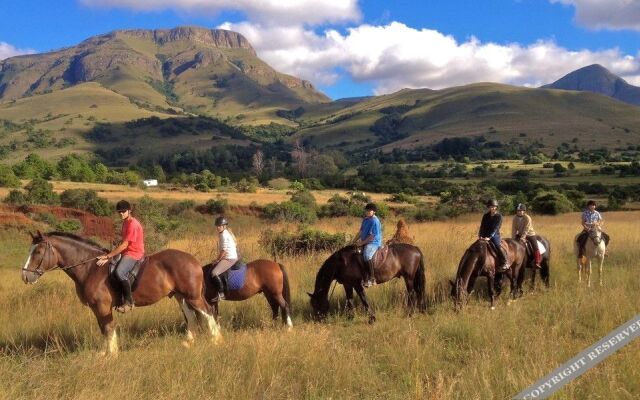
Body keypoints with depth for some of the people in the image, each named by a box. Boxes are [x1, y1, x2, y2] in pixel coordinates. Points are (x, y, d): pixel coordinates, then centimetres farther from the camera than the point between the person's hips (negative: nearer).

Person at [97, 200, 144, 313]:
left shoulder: (133, 224, -17)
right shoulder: (125, 222, 14)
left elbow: (124, 245, -21)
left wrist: (108, 256, -21)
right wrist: (109, 254, 14)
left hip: (134, 253, -11)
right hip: (126, 252, 11)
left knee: (120, 272, -33)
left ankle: (129, 302, -23)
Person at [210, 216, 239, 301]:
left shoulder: (224, 235, -15)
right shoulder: (227, 233, 17)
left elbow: (224, 250, -19)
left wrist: (217, 260, -10)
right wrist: (219, 259, 18)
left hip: (229, 259, -11)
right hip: (232, 257, 11)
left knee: (214, 273, -22)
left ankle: (221, 294, -21)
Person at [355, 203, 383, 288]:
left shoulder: (375, 221, -15)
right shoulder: (365, 219, 12)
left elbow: (372, 236, -19)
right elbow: (361, 231, 20)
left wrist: (362, 242, -16)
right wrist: (358, 239, 6)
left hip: (374, 243, -10)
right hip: (365, 242, 10)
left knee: (367, 255, -35)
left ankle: (372, 278, -29)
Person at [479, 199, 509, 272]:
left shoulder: (499, 216, -6)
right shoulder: (485, 216, 9)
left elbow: (495, 228, -14)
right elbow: (482, 227, 4)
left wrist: (489, 237, -23)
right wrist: (480, 235, -12)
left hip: (495, 235, -5)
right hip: (485, 236, 5)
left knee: (498, 246, -23)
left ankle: (505, 263, -16)